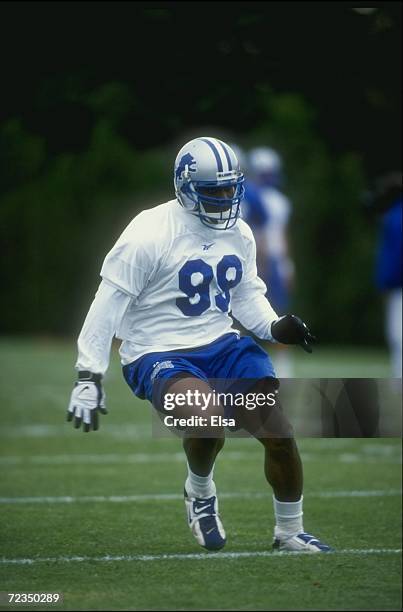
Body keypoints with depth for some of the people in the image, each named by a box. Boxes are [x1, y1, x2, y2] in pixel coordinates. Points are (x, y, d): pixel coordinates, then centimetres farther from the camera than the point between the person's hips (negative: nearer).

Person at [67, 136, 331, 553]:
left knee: (279, 433, -6)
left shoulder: (239, 234, 7)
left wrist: (275, 327, -1)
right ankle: (200, 490, 2)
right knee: (208, 422, -33)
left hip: (223, 346, 6)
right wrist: (89, 376, -17)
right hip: (159, 355, -6)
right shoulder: (149, 234, -15)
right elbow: (108, 305, -14)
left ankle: (290, 533, 16)